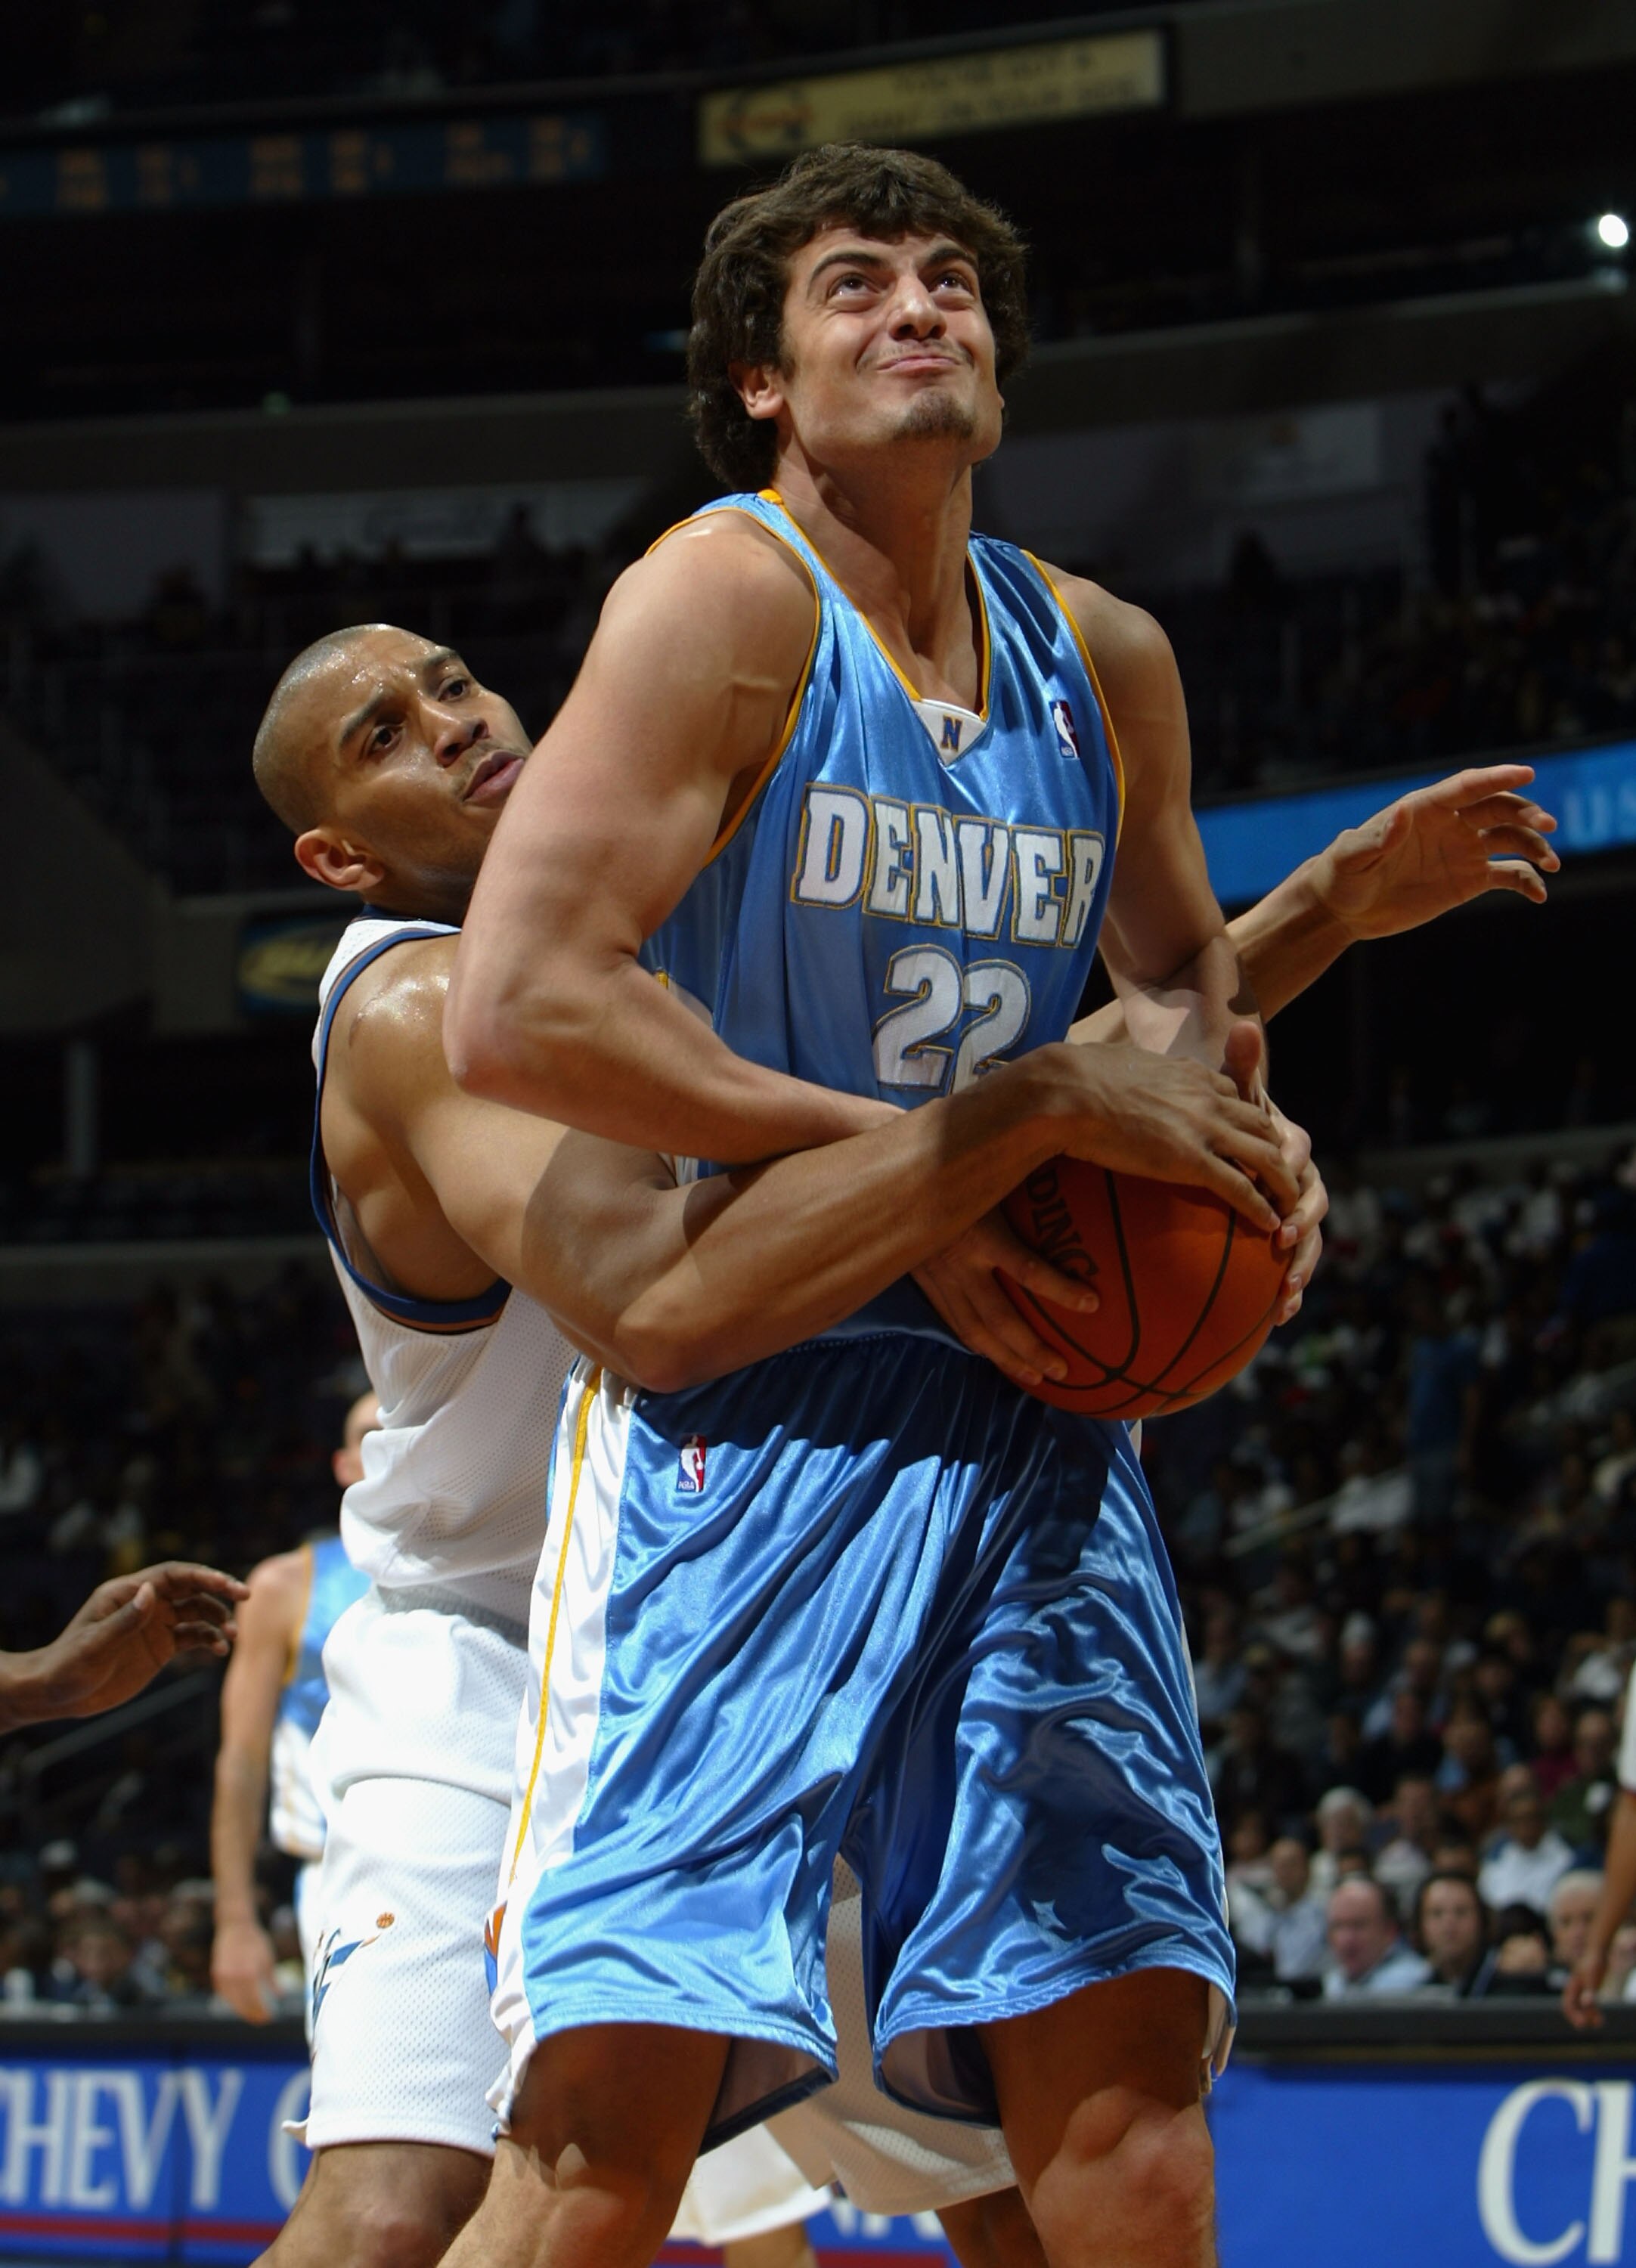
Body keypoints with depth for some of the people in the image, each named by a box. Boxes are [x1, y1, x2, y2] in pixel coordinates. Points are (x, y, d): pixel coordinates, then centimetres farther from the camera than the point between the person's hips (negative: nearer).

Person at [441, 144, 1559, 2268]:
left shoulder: (1103, 661, 12)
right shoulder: (727, 600, -8)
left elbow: (1182, 962, 31)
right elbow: (514, 1010, -18)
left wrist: (1233, 1124, 7)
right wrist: (932, 1149, -18)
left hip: (1026, 1414, 6)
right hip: (741, 1395, -6)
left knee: (1122, 2056, 0)